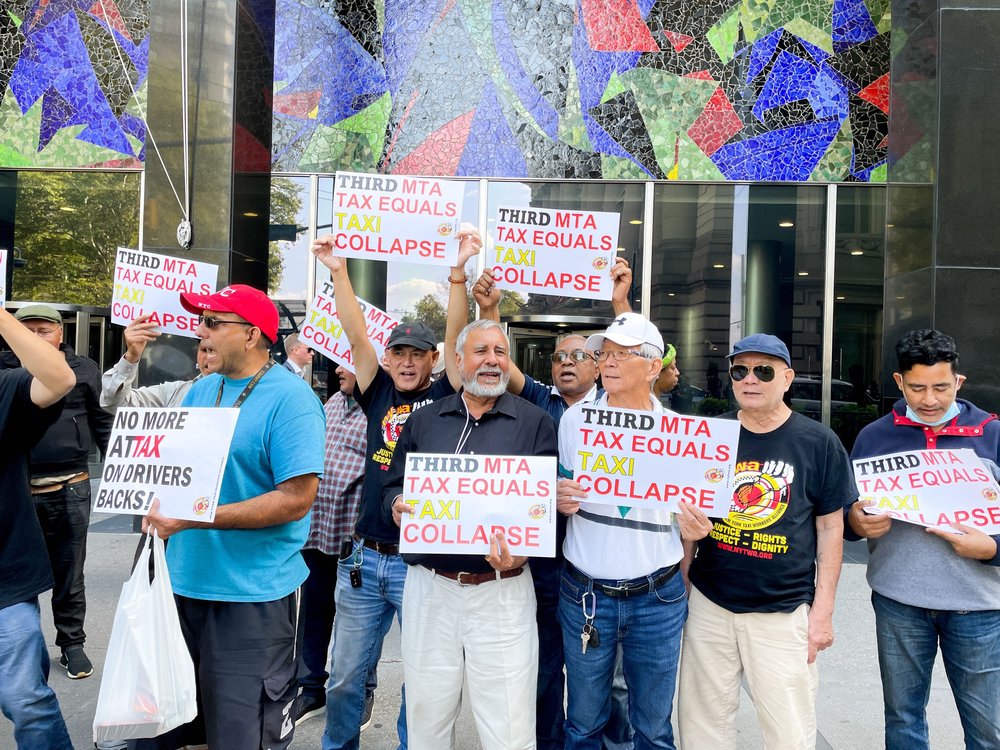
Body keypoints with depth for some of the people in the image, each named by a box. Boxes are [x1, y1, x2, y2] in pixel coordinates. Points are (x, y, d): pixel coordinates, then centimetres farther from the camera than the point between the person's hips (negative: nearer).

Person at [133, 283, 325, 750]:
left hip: (253, 598, -7)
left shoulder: (290, 399, -15)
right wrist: (162, 505, -1)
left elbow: (297, 498, -21)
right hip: (181, 585, 7)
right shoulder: (200, 391, 8)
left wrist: (197, 517, -23)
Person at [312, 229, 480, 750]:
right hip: (365, 559, 3)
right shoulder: (379, 394, 7)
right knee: (345, 676, 15)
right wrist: (338, 271, -8)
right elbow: (356, 334, 0)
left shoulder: (445, 398, 0)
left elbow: (456, 338, -12)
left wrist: (457, 271, -21)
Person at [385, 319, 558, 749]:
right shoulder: (422, 422, 11)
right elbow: (393, 486, 13)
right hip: (429, 588, 3)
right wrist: (398, 505, -10)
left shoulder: (535, 423, 1)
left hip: (502, 590, -2)